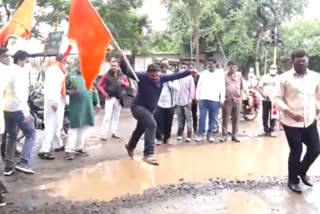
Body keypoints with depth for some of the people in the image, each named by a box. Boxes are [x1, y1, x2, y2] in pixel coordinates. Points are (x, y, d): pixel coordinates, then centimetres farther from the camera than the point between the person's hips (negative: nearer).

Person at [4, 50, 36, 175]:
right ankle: (23, 162, -8)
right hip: (18, 109, -8)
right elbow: (20, 92, -22)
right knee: (31, 134, 2)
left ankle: (9, 166, 15)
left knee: (11, 137, 16)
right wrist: (26, 110, -25)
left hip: (6, 108, 8)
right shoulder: (22, 71, -11)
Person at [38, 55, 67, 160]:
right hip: (54, 102, -10)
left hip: (59, 101, 10)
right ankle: (44, 150, -16)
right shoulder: (53, 69, -11)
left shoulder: (59, 70, 20)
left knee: (57, 125, 21)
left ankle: (58, 145, 35)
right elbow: (50, 87, -22)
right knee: (51, 125, -14)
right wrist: (54, 102, -28)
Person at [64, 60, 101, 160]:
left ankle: (79, 148, 21)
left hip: (88, 107, 5)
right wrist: (69, 92, -20)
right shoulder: (71, 75, 1)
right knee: (74, 128, -7)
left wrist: (97, 103, 13)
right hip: (76, 106, -5)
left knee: (84, 128, 10)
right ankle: (68, 150, -3)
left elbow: (95, 90, 17)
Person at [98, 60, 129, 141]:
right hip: (109, 98, -4)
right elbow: (99, 85, 2)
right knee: (107, 116, -10)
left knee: (116, 116, 10)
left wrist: (124, 83, -7)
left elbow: (128, 85, 16)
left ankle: (114, 133, 19)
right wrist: (104, 93, -9)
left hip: (119, 98, 4)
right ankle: (103, 134, -7)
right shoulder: (106, 75, -3)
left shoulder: (122, 76, 5)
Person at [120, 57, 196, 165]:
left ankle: (130, 146, 56)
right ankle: (148, 154, -28)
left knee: (140, 129, 26)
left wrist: (189, 72, -7)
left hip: (149, 109, 7)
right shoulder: (142, 77, -20)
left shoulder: (161, 78, -9)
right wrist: (123, 61, -41)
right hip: (138, 107, -7)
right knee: (152, 125, -30)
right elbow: (126, 72, -23)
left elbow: (176, 76, -4)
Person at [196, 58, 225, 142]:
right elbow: (199, 85, 12)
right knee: (202, 117, 0)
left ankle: (211, 134, 11)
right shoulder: (203, 73, 13)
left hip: (214, 99, -1)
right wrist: (197, 97, 5)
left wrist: (222, 99, -3)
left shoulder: (220, 73, 6)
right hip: (203, 99, 1)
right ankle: (201, 134, 6)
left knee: (213, 118, 4)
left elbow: (222, 87, 3)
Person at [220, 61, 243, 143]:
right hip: (227, 100, -2)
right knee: (225, 119, -1)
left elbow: (241, 87, 14)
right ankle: (224, 135, 6)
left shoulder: (239, 75, 9)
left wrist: (240, 97, 9)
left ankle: (234, 135, 14)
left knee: (236, 119, 6)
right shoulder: (224, 75, 1)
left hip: (237, 100, 3)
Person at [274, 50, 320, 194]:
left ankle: (302, 171, 36)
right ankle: (293, 181, 25)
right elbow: (278, 99, -7)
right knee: (296, 152, 4)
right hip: (292, 122, -4)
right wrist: (291, 112, -17)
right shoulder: (285, 78, -6)